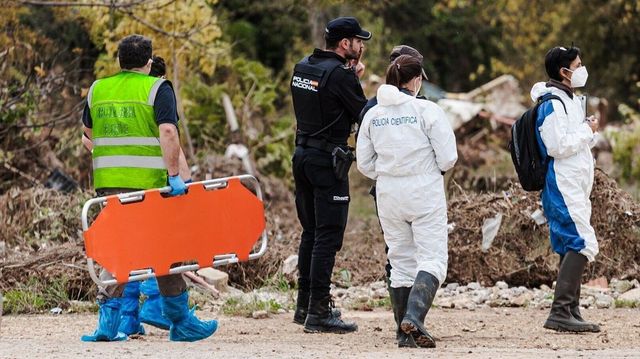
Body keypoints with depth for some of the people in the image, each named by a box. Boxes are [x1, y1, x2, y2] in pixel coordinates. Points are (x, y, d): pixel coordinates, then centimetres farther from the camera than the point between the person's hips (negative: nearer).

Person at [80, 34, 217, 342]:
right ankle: (180, 322, 13)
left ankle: (108, 320, -1)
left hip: (108, 180, 4)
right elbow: (167, 132, -16)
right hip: (148, 181, -4)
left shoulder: (98, 89, 11)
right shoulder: (157, 89, -4)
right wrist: (174, 174, -17)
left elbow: (88, 131, 24)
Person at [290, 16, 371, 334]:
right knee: (328, 236, -7)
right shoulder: (339, 74, -15)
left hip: (302, 156, 9)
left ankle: (305, 305, 23)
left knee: (310, 232, 17)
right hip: (328, 161, -8)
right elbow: (364, 115, -8)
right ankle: (318, 313, -10)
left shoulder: (302, 68, 10)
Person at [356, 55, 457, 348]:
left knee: (401, 262, 13)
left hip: (388, 195, 5)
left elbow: (364, 164, 6)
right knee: (432, 259, -4)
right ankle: (414, 315, -27)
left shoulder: (373, 115, 4)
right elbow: (447, 158, -11)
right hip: (425, 192, -5)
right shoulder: (426, 110, -9)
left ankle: (406, 333, 12)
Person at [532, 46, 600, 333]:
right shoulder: (552, 104, -13)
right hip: (562, 186, -11)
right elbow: (557, 146, -21)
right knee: (584, 244, -18)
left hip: (575, 187, 11)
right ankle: (560, 312, -22)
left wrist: (588, 133, 5)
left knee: (572, 247, 9)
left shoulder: (572, 101, 19)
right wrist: (587, 130, -10)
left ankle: (571, 312, 12)